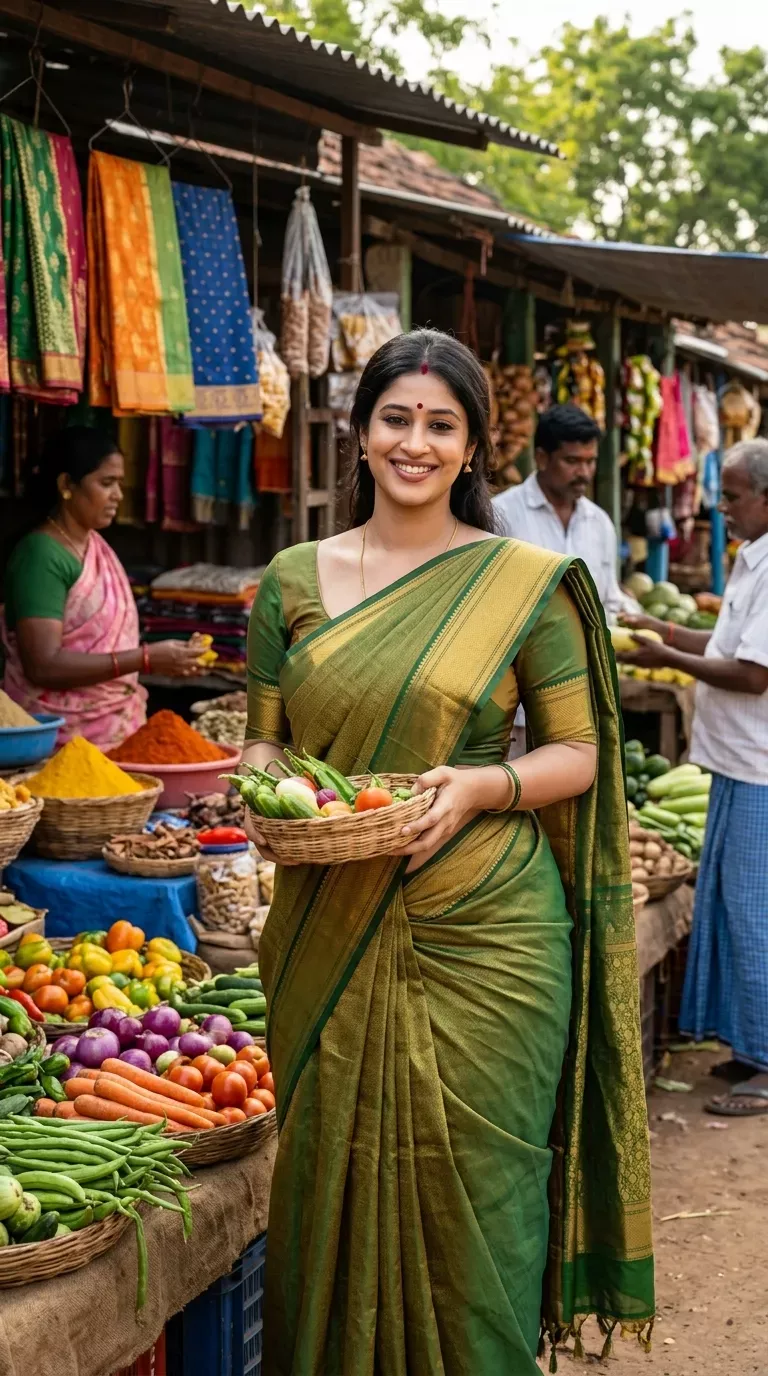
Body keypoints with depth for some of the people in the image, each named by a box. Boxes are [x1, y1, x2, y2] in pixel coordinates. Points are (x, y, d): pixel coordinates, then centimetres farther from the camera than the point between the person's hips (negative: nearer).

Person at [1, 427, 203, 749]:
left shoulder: (97, 546, 11)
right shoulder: (41, 556, -13)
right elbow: (44, 666, -21)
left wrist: (166, 657, 0)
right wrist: (146, 659, -23)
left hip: (113, 729, 7)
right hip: (62, 739, -7)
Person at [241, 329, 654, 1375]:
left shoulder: (529, 581, -1)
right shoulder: (296, 576, 8)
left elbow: (578, 754, 1)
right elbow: (264, 737, 13)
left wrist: (478, 787, -17)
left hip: (480, 937, -2)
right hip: (331, 937, 3)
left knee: (469, 1194, 3)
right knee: (334, 1176, 10)